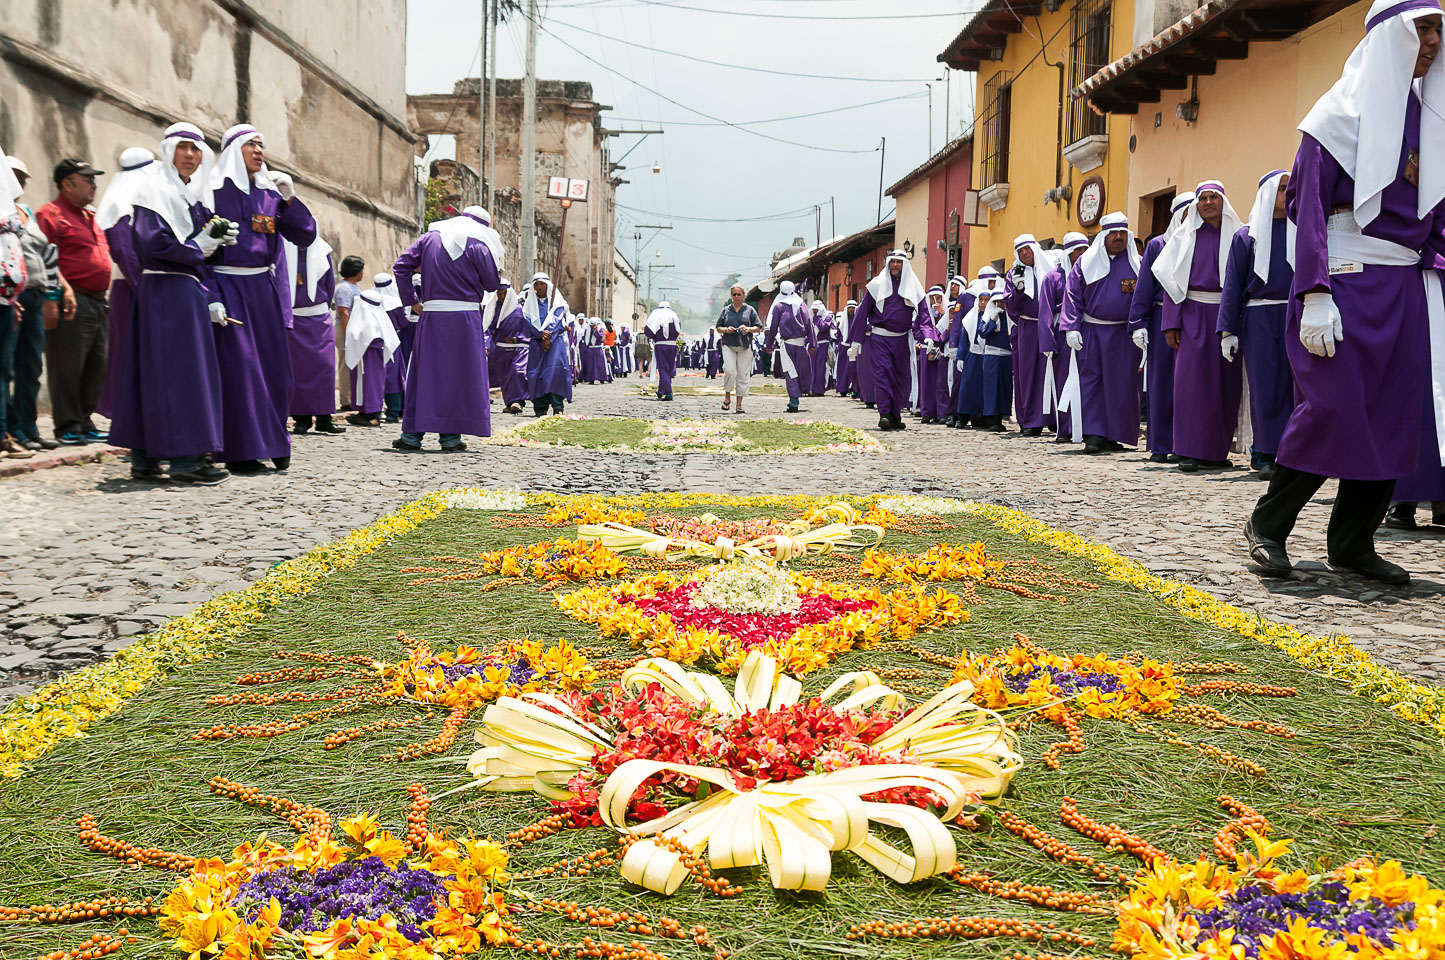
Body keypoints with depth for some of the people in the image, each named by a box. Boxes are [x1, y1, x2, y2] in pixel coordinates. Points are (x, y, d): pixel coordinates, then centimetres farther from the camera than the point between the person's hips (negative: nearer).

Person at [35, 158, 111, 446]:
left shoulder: (88, 216, 22)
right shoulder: (50, 214, -6)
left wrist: (104, 297, 22)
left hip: (97, 302, 9)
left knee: (95, 368, 11)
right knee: (68, 367, -4)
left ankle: (85, 422, 20)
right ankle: (68, 427, 2)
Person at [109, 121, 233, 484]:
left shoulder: (193, 196, 20)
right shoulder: (156, 191, -5)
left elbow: (202, 257, 18)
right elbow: (152, 243, -18)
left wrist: (212, 298, 7)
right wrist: (202, 243, -8)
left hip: (188, 293, 8)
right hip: (166, 291, -8)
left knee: (155, 373, 8)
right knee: (177, 372, -9)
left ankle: (145, 458, 12)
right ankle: (183, 459, -8)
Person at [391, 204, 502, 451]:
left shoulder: (430, 237, 11)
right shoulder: (478, 245, -1)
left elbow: (400, 267, 6)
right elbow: (492, 284, 4)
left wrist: (411, 301, 9)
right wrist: (496, 257, 18)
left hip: (431, 315, 3)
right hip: (465, 316, -3)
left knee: (423, 373, 8)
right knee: (460, 375, 4)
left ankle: (412, 434, 8)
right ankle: (450, 435, 3)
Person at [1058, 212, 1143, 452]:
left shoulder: (1137, 264, 8)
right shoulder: (1086, 262, 7)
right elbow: (1073, 297, 3)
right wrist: (1071, 329, -7)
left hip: (1123, 333, 1)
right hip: (1090, 332, 0)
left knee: (1120, 384, 1)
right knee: (1091, 380, -4)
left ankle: (1113, 436, 9)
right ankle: (1093, 435, -3)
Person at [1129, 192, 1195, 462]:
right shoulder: (1157, 246, 8)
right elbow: (1144, 288, 4)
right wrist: (1139, 324, -5)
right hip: (1163, 320, -1)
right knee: (1163, 382, 0)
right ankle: (1160, 446, 6)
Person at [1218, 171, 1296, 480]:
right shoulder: (1246, 236, 9)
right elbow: (1232, 284, 6)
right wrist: (1228, 331, -1)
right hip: (1259, 317, -2)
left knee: (1294, 386, -2)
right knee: (1265, 387, -4)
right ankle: (1265, 454, 2)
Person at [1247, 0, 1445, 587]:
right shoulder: (1343, 112, -3)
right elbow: (1309, 207, -10)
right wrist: (1315, 296, -18)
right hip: (1349, 279, -6)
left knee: (1395, 417, 0)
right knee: (1332, 408, -12)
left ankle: (1353, 543, 8)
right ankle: (1267, 526, 3)